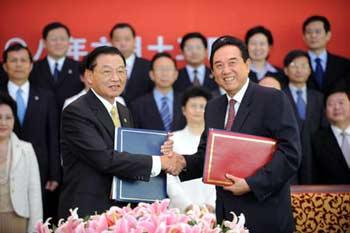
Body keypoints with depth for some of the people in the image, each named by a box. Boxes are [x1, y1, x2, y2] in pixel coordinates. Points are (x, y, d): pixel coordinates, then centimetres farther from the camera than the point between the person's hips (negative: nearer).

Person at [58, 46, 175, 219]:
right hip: (86, 213, -7)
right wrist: (156, 162, -19)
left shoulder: (124, 112, 12)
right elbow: (104, 159, -23)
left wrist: (162, 151, -3)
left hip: (122, 211, 7)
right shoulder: (75, 113, -14)